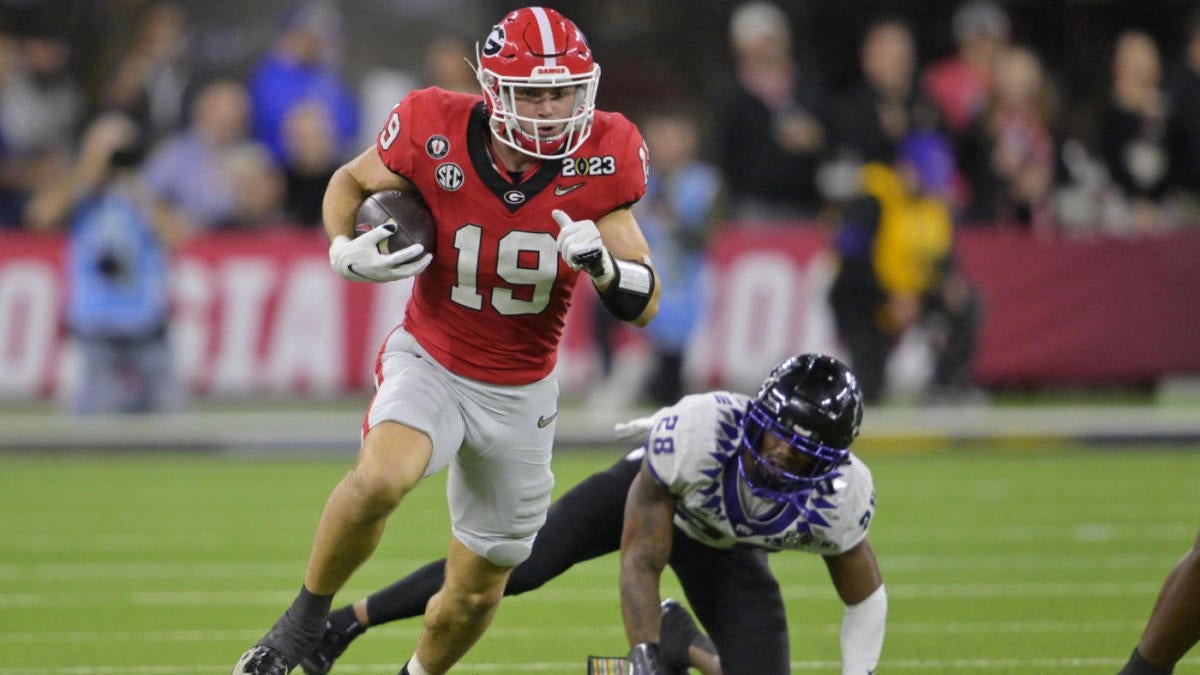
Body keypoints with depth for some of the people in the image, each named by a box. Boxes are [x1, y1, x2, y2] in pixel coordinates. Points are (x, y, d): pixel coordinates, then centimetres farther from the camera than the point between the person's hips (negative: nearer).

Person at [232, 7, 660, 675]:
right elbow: (350, 181, 4)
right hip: (431, 363, -2)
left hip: (520, 394, 2)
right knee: (381, 477, -35)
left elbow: (645, 305, -9)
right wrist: (345, 251, -17)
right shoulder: (436, 134, -18)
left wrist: (601, 262, -31)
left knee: (476, 593, 11)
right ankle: (306, 619, -11)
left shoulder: (600, 159, -15)